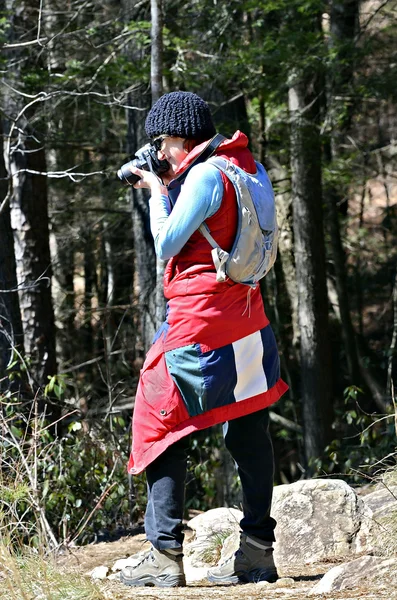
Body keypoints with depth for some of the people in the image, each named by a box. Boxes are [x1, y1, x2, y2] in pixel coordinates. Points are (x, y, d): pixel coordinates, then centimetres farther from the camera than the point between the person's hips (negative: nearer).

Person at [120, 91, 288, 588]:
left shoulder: (205, 175, -15)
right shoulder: (245, 166, 12)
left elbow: (166, 245, -13)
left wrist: (158, 192, -1)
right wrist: (168, 190, 14)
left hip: (201, 320, -9)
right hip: (247, 323, 9)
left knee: (162, 426, -2)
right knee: (248, 432, 9)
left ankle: (165, 554, -5)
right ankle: (257, 551, 11)